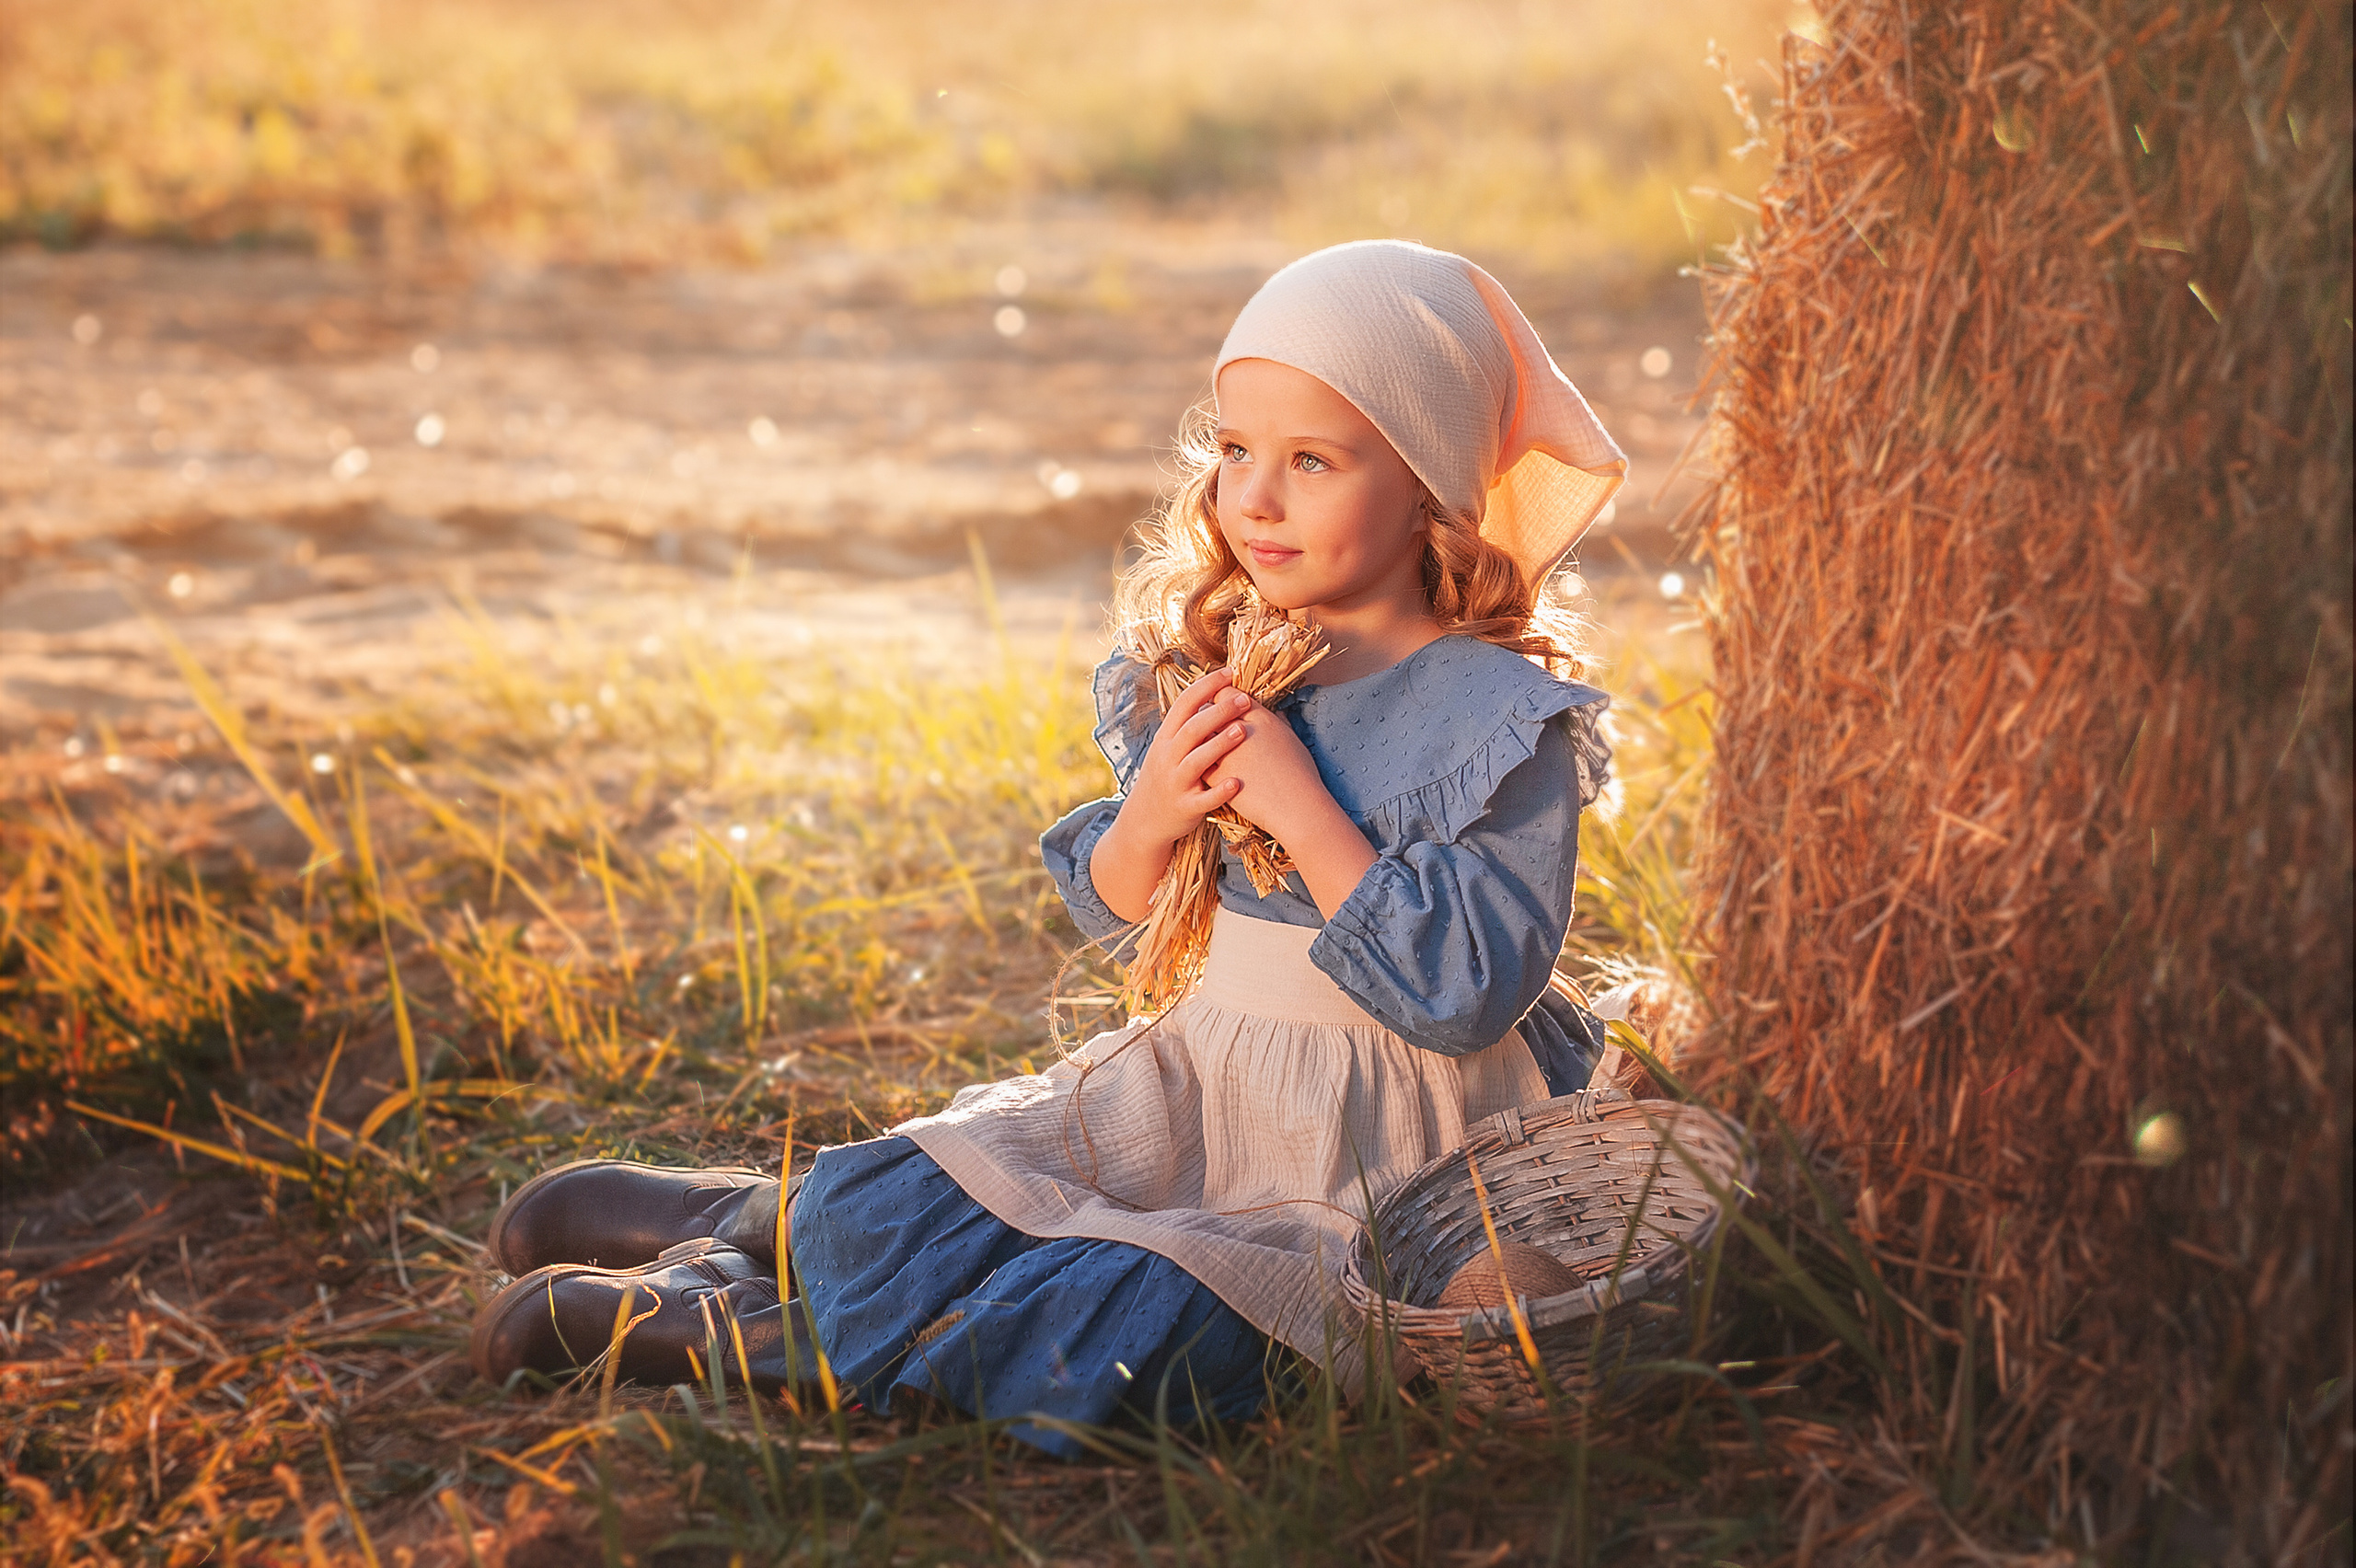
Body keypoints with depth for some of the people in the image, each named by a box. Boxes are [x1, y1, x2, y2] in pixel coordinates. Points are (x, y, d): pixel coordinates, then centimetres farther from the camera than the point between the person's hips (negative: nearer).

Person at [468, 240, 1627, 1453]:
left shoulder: (1507, 724, -12)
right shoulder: (1210, 666, 5)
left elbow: (1469, 992, -21)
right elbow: (1111, 917, 12)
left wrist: (1305, 813, -24)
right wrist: (1148, 820, -11)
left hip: (1376, 1152, -5)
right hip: (1190, 1081, 6)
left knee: (1111, 1340, -30)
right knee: (875, 1211, -16)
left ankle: (727, 1328, -14)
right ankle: (788, 1222, 17)